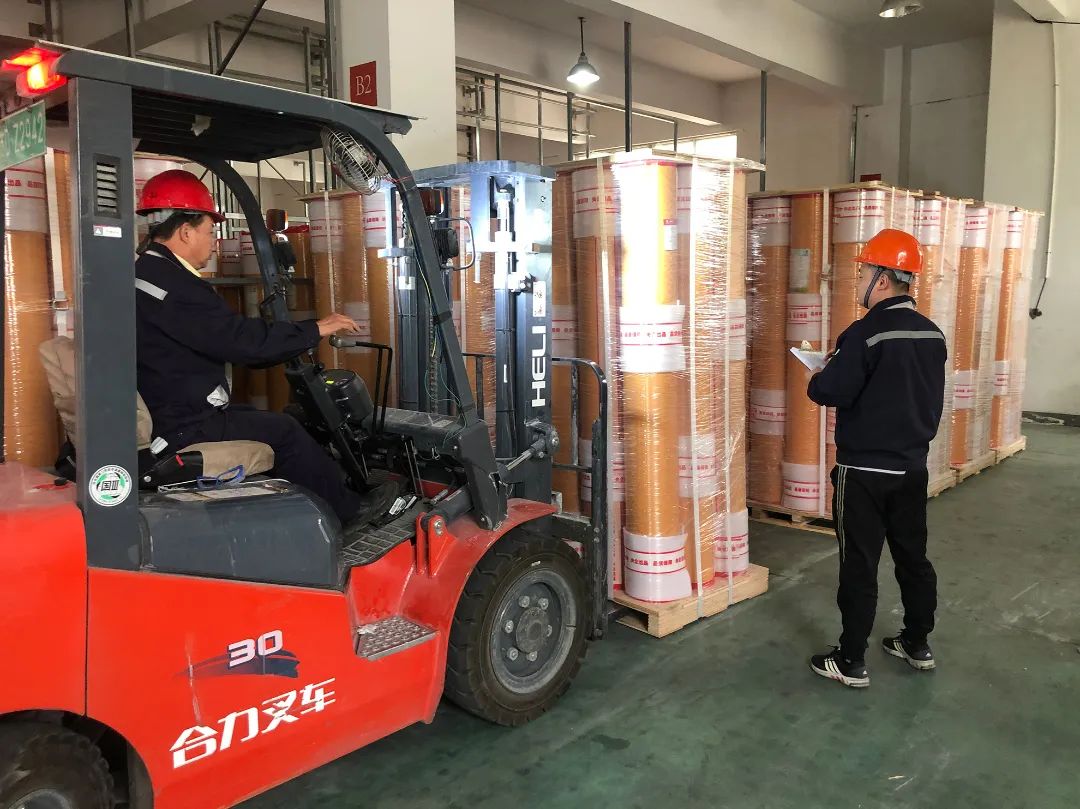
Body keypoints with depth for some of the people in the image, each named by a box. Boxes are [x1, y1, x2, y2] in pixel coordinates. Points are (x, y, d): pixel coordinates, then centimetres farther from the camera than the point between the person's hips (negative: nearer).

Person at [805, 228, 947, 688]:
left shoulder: (866, 333, -20)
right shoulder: (932, 334, 5)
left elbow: (830, 393, -20)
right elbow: (933, 399, 15)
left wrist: (817, 380, 0)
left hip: (865, 471, -7)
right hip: (913, 467, 8)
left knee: (859, 566, 1)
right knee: (913, 556, 18)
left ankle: (851, 663, 10)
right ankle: (918, 645, 32)